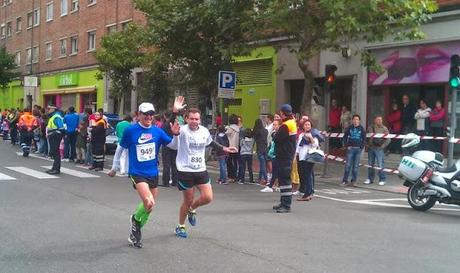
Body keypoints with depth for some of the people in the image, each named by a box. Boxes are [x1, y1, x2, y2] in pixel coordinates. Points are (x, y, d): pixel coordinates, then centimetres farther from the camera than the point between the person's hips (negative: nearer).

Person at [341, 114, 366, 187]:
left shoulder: (361, 129, 4)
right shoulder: (349, 128, 4)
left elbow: (364, 139, 5)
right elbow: (345, 137, 7)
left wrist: (361, 147, -4)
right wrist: (347, 146, -2)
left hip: (358, 149, 0)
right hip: (350, 148, 0)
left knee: (356, 166, 3)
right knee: (348, 165, -3)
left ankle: (353, 181, 9)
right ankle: (345, 180, 3)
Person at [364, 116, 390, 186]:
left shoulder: (384, 129, 1)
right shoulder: (370, 128, 10)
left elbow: (388, 139, -1)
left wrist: (383, 146, -9)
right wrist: (367, 144, 4)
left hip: (379, 148, -4)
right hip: (371, 148, 4)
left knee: (380, 165, -6)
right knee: (370, 164, 10)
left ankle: (382, 180, 0)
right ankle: (370, 179, 19)